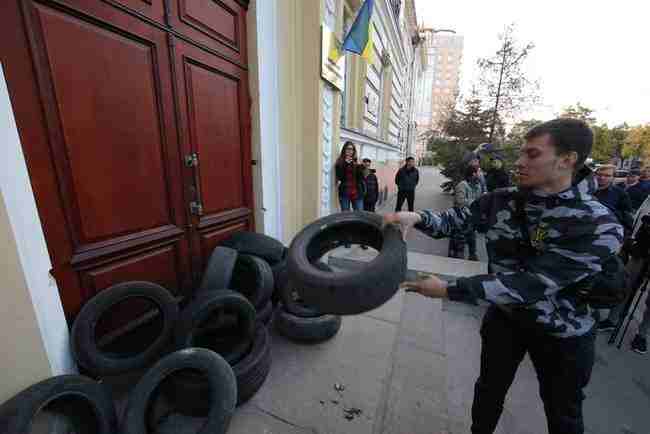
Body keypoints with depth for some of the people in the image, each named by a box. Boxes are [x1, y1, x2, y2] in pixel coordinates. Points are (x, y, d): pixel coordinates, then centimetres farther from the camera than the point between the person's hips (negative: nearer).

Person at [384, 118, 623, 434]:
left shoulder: (599, 227, -27)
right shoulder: (501, 200, -14)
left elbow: (531, 284, -34)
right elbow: (452, 220, -10)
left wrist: (449, 290, -36)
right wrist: (416, 217, -33)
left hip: (562, 332, -3)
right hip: (504, 315, 3)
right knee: (489, 390, 25)